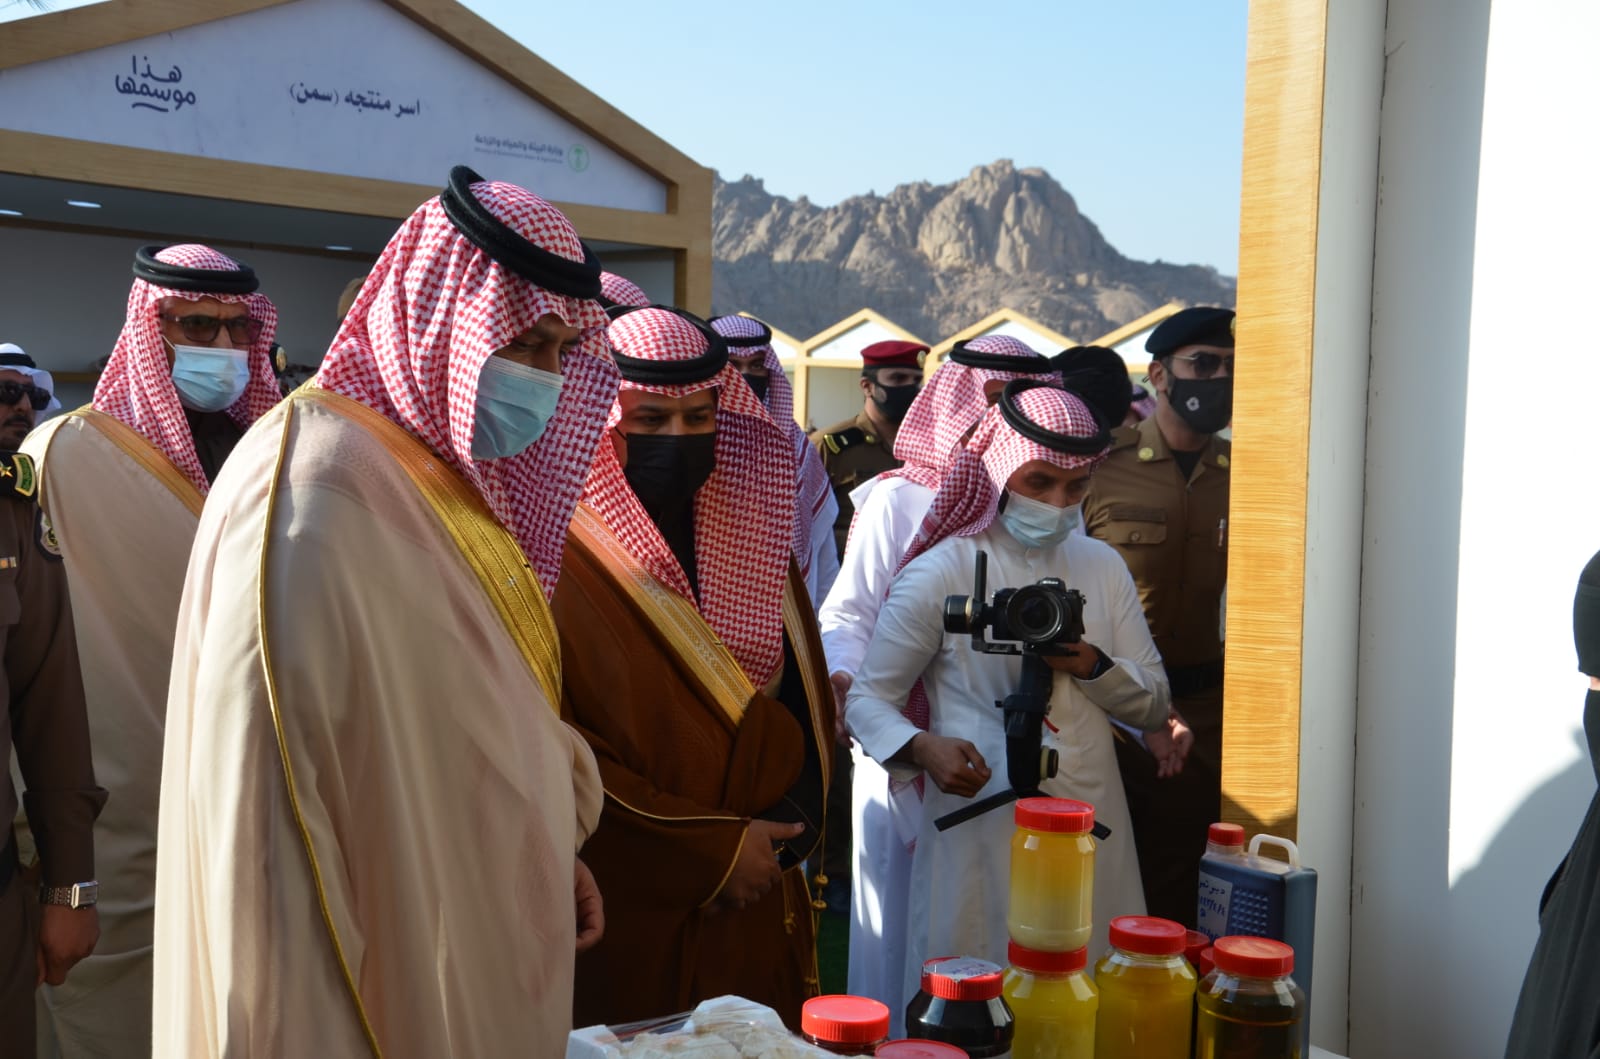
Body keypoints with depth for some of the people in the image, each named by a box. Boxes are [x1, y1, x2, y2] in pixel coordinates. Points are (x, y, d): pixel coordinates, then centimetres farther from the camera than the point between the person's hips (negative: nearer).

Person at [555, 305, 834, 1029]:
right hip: (626, 916, -6)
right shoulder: (564, 556, -12)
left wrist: (790, 823, -5)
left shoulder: (751, 533, 7)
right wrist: (713, 851, -15)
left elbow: (805, 698, 11)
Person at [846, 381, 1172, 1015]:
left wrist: (1093, 665, -10)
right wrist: (922, 748, -23)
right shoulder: (940, 573, -5)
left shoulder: (1101, 567, 10)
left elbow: (1154, 706, 10)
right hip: (981, 823, -4)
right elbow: (867, 697, -4)